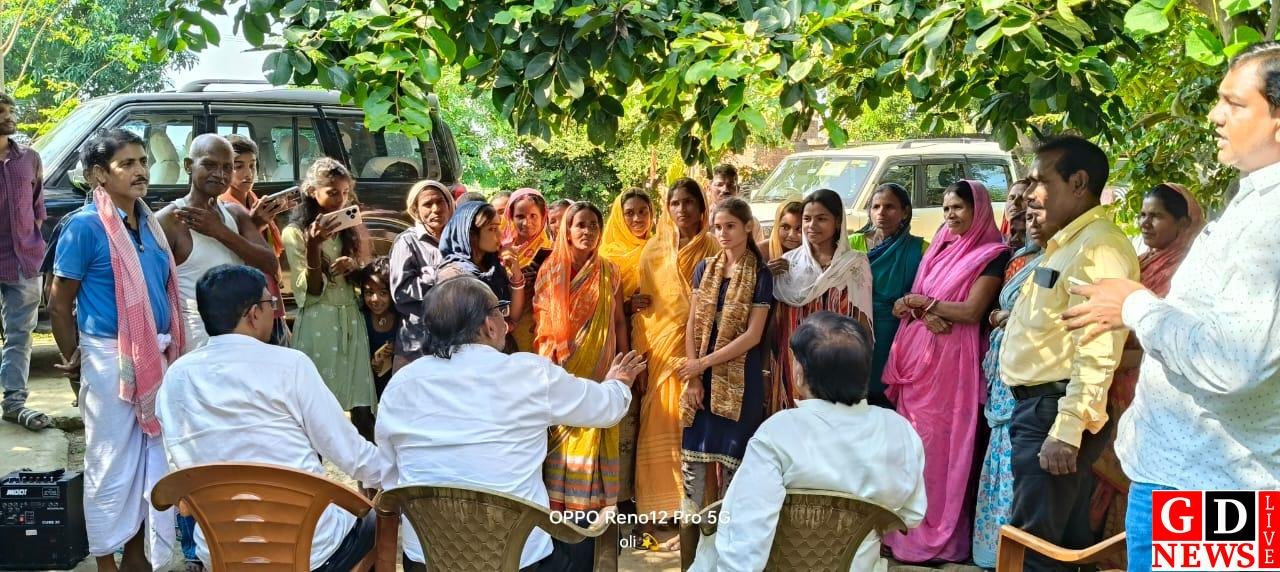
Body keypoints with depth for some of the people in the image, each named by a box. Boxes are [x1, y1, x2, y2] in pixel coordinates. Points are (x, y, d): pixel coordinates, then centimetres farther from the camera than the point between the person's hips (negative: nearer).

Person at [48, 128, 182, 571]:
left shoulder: (150, 223, 8)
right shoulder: (85, 226, -12)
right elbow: (59, 304, -7)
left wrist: (169, 349, 9)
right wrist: (76, 361, -1)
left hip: (157, 356, 6)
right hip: (111, 358, -6)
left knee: (153, 461, 14)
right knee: (112, 466, 5)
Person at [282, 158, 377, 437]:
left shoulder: (351, 229, 13)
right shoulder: (295, 233, -3)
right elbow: (312, 291, -9)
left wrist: (355, 266, -4)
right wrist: (313, 246, -22)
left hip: (352, 320, 5)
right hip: (318, 323, -5)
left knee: (362, 408, 1)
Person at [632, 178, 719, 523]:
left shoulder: (712, 250, 3)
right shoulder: (654, 251, 9)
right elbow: (642, 301, 11)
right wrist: (641, 348, 3)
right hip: (660, 347, 2)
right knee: (659, 423, 2)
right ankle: (661, 502, 10)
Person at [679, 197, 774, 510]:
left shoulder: (760, 275, -3)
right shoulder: (704, 268, 8)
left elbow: (753, 334, -9)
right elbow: (692, 325, 5)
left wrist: (705, 362, -12)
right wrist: (693, 376, -5)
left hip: (740, 378, -3)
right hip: (702, 375, 3)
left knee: (731, 455, 1)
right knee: (694, 452, 2)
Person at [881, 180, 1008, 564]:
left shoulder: (992, 255, -4)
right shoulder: (939, 248, 18)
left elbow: (972, 311, -13)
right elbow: (910, 300, 14)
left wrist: (924, 302, -3)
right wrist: (925, 313, -9)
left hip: (949, 360, -7)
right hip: (915, 354, 7)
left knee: (939, 445, -6)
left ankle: (938, 538, 2)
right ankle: (907, 530, 13)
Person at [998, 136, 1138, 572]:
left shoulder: (1098, 247, -16)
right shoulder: (1069, 243, 18)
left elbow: (1097, 351, -23)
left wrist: (1067, 430, -25)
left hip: (1057, 412, -10)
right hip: (1038, 406, 10)